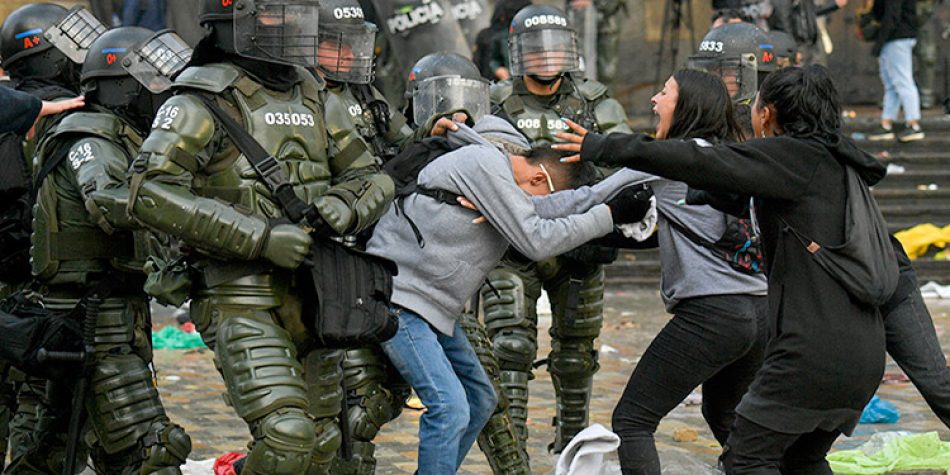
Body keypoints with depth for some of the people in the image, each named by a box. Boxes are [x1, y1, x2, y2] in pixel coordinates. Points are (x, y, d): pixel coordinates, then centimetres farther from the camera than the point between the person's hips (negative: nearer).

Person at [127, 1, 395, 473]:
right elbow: (150, 193, -21)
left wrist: (341, 208, -10)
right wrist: (260, 238, -23)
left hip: (311, 301, 7)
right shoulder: (204, 102, -9)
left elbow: (373, 180, 16)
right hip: (243, 303, -7)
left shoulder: (311, 96, 13)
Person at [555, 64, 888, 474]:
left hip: (814, 354, -9)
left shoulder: (791, 155, -8)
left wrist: (605, 148, -8)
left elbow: (701, 163, -14)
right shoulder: (838, 164, 18)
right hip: (864, 355, 9)